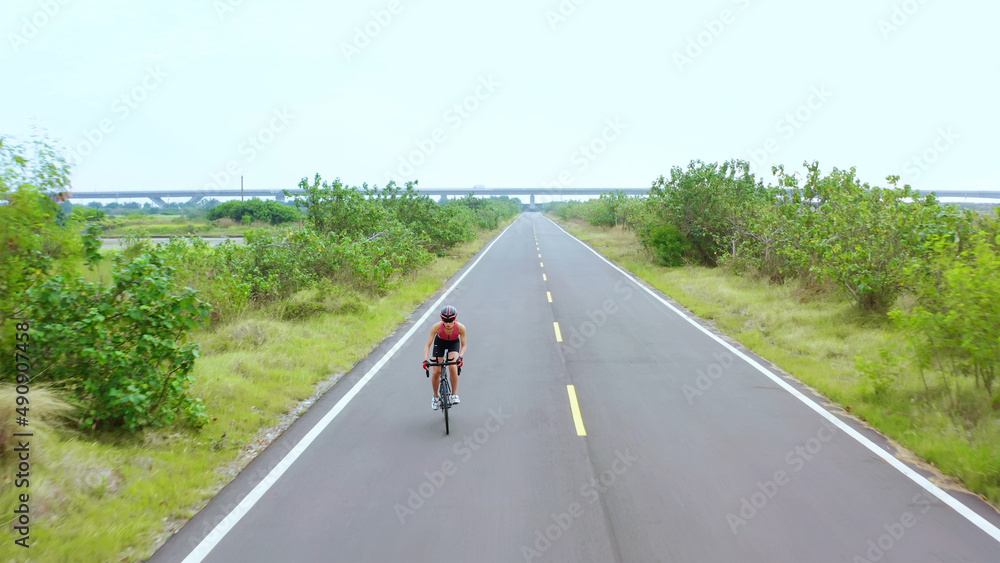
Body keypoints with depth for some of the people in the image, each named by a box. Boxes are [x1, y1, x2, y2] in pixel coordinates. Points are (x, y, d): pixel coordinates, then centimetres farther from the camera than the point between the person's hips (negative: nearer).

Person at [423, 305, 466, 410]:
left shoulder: (460, 327, -34)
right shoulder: (437, 327, -34)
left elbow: (464, 345, -21)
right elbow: (428, 345, -28)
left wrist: (460, 357, -39)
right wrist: (425, 360, -40)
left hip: (454, 343, -1)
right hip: (440, 343, 1)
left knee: (453, 367, -26)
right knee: (436, 372, -6)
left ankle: (454, 395, -9)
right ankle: (436, 397, 18)